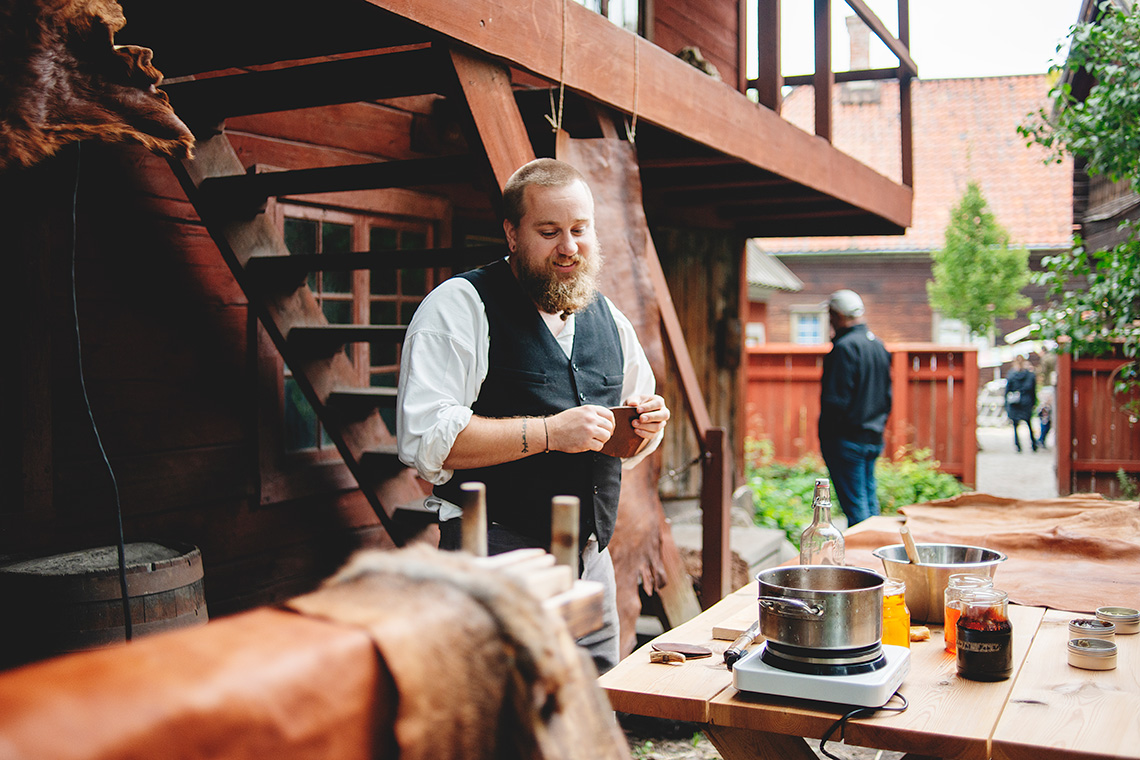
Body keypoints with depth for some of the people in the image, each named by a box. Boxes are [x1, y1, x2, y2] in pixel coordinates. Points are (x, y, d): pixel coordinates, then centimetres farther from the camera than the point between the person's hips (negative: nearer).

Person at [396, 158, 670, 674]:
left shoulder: (608, 318, 14)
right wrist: (549, 432, -22)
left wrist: (646, 426, 0)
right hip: (496, 566, -6)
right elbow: (424, 439, -18)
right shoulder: (459, 306, -7)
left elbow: (628, 446, 24)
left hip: (592, 567, 7)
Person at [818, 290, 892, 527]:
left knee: (854, 506, -5)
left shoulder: (844, 347, -15)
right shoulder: (879, 345, 12)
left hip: (848, 439, -9)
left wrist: (826, 438, -10)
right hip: (874, 440, 9)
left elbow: (836, 400, -18)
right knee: (869, 500, 15)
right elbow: (887, 397, 18)